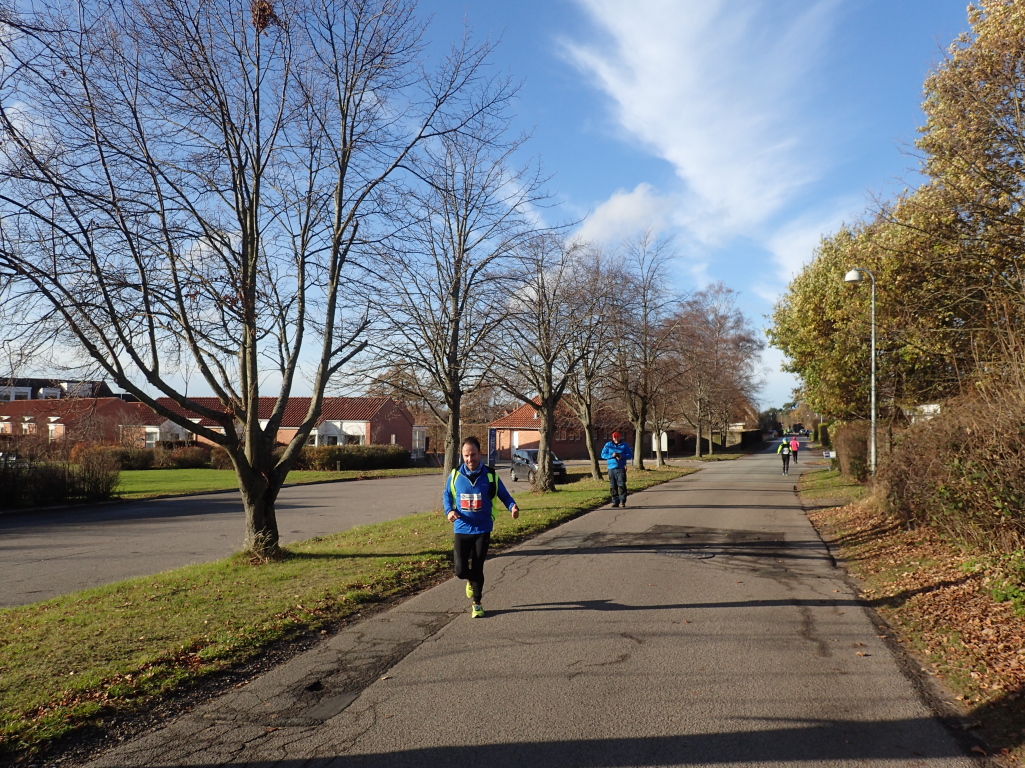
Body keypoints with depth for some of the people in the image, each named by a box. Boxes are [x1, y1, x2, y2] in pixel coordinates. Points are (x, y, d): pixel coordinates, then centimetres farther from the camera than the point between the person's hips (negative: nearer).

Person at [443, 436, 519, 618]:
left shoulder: (490, 475, -5)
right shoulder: (455, 475, -2)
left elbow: (503, 495, 1)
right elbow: (447, 495, 12)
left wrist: (512, 507, -20)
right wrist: (449, 510, -8)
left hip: (482, 529, -1)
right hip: (461, 529, 1)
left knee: (477, 568, 4)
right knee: (460, 570, -3)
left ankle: (476, 603, 26)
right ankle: (471, 580, 34)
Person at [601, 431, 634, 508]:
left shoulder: (625, 445, 6)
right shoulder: (608, 445, 9)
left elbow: (630, 455, 4)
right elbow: (603, 454, 5)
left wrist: (622, 456, -14)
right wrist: (611, 456, -11)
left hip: (621, 468, -2)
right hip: (611, 468, 2)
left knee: (621, 485, -9)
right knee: (613, 486, 3)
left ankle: (622, 501, -4)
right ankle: (615, 501, 10)